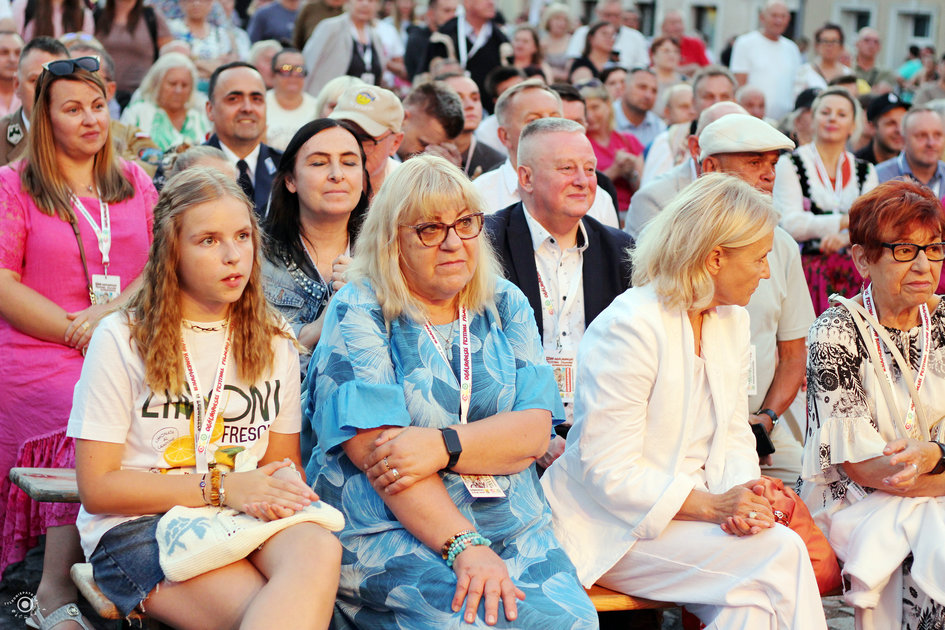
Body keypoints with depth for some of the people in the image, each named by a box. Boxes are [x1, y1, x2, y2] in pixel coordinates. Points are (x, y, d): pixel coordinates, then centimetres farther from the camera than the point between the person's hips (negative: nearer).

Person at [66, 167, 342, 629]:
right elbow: (97, 489, -3)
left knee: (318, 547, -34)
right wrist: (220, 489, -13)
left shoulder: (274, 343, 14)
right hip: (137, 526, -4)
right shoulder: (121, 339, 0)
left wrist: (283, 483, -10)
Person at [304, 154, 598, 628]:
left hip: (512, 526, 4)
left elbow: (535, 430, 1)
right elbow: (376, 450, -12)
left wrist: (443, 445, -18)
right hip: (385, 529, -4)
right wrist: (465, 547, -21)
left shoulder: (506, 306, 12)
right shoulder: (357, 313, -1)